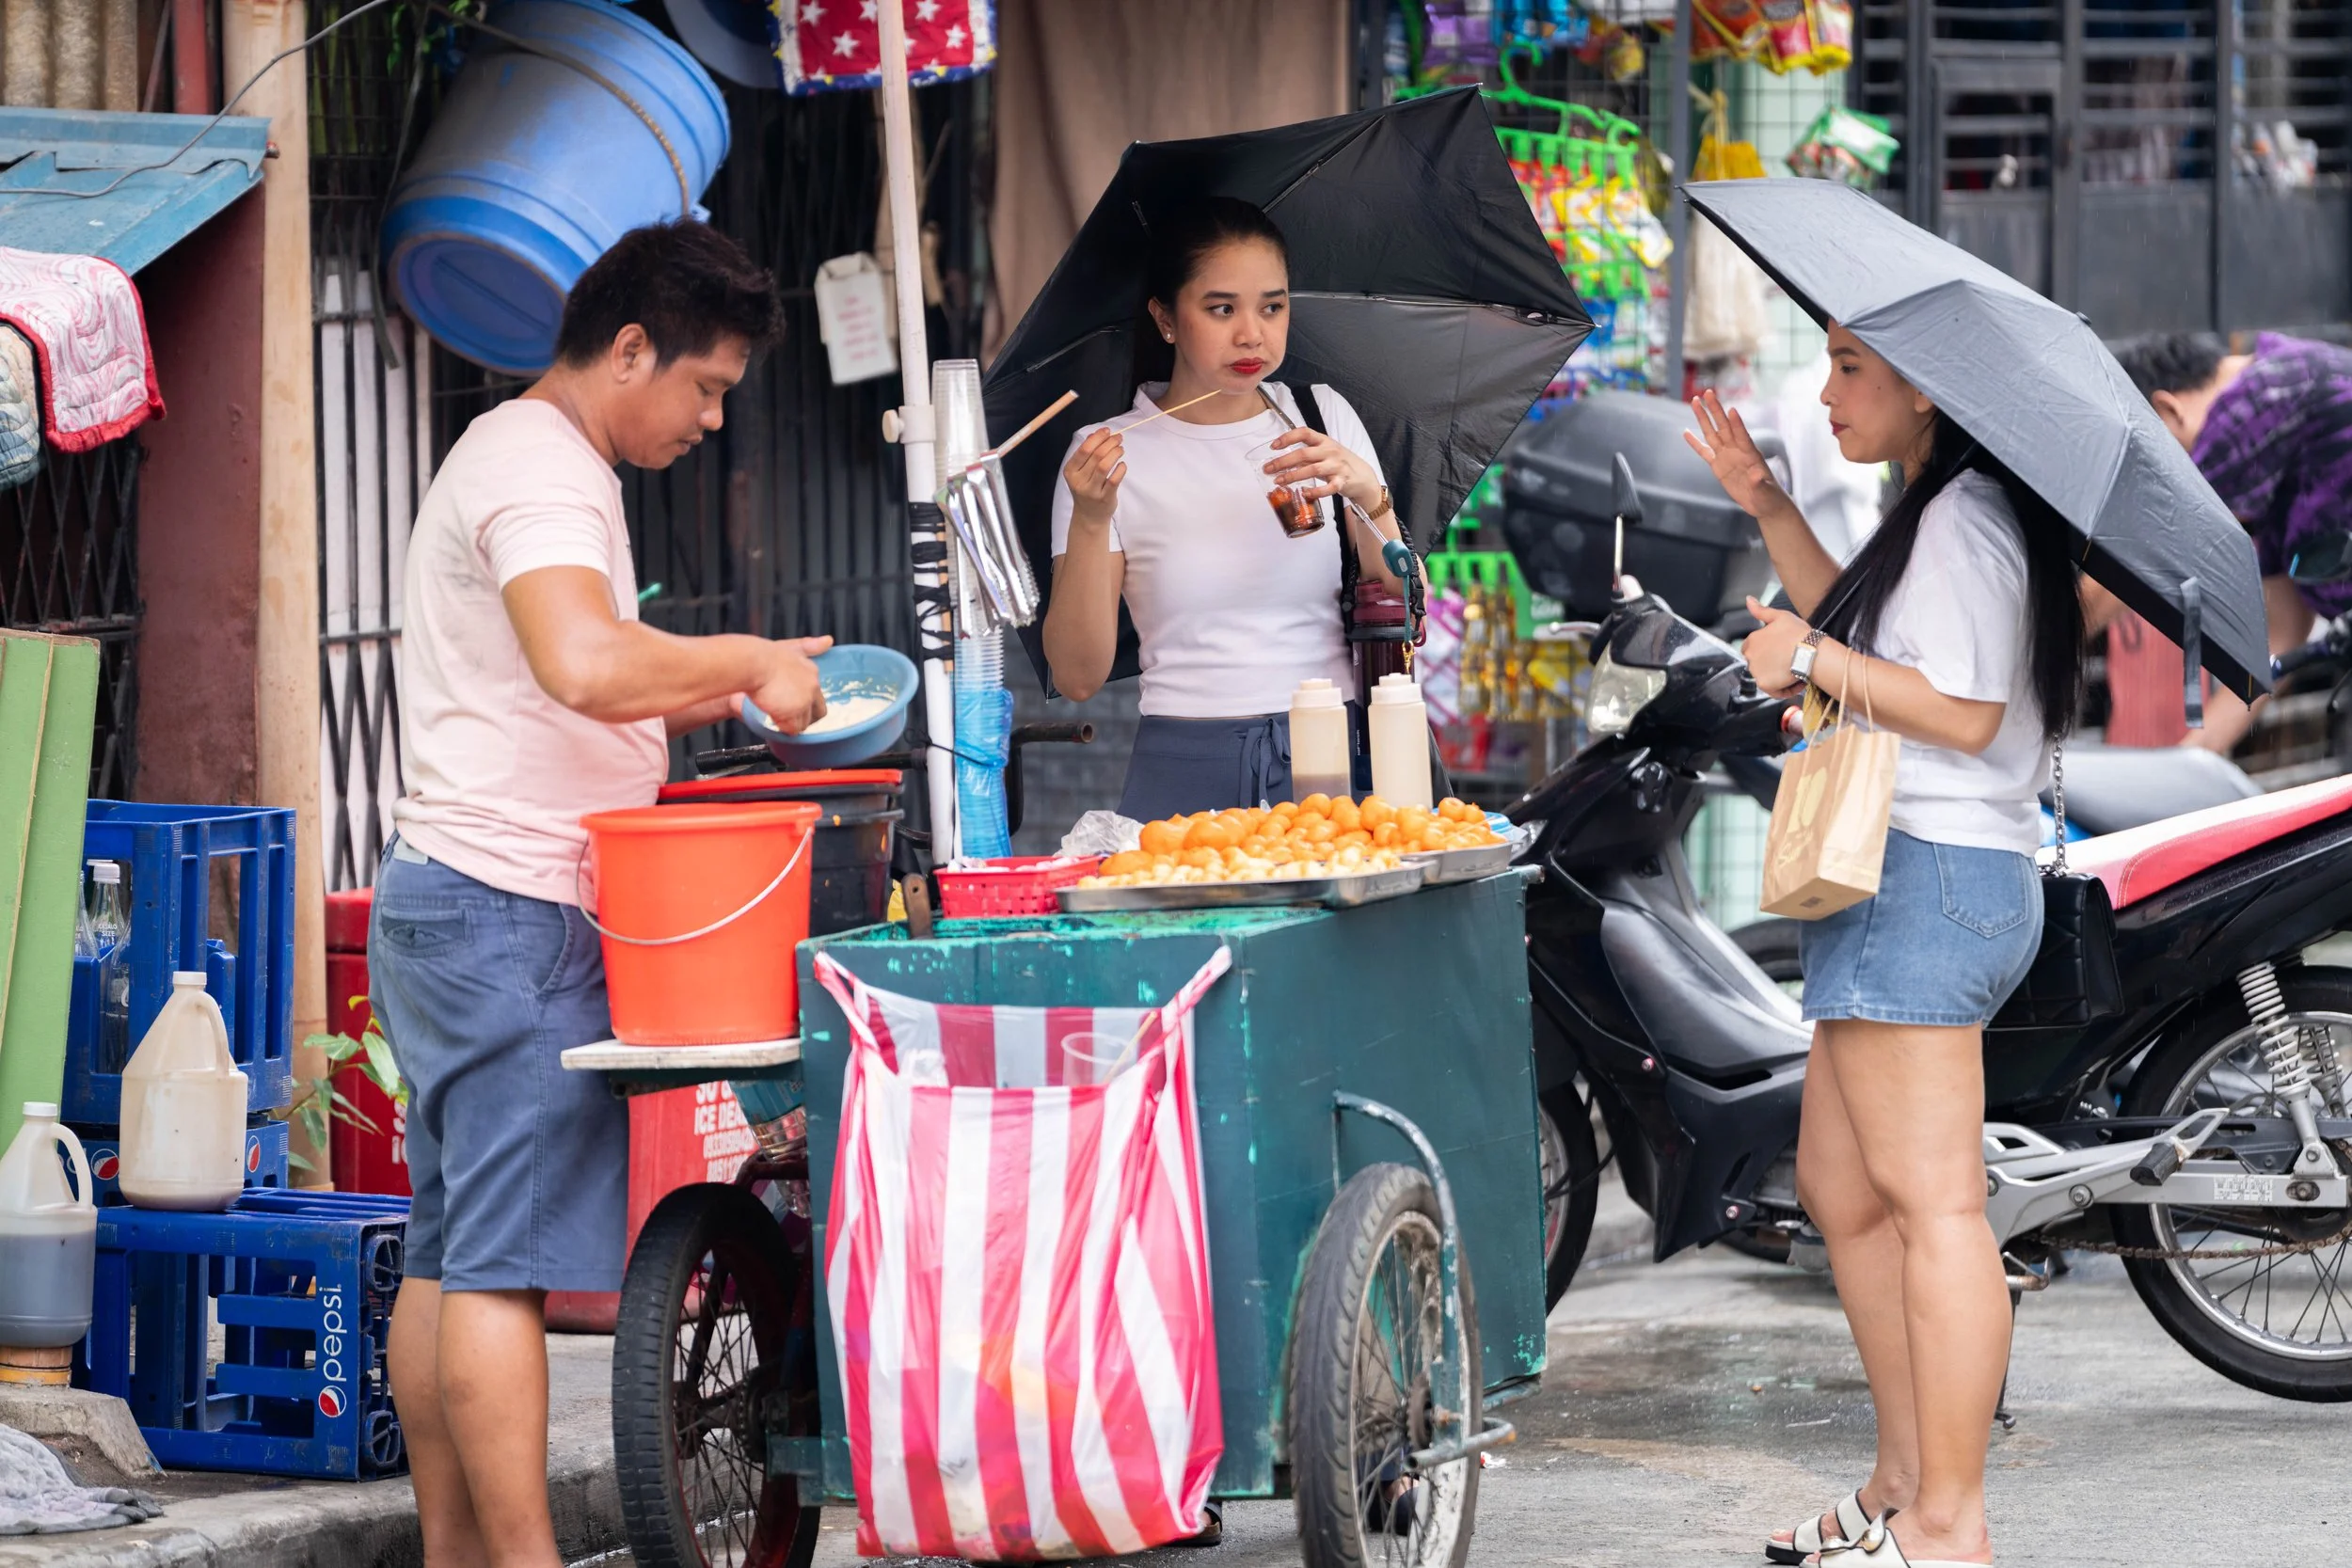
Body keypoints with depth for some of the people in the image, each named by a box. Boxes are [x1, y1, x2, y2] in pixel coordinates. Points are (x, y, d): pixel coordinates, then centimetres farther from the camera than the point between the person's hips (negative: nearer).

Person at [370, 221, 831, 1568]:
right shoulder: (542, 470, -13)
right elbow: (585, 663, -31)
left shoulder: (522, 455, 21)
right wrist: (747, 662, -17)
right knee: (506, 1264, -11)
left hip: (448, 903, 11)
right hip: (513, 913, -11)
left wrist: (726, 692, 15)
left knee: (450, 1255, 10)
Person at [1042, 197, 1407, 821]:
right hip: (1186, 770, -1)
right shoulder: (1110, 453, 5)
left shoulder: (1322, 416, 12)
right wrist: (1090, 522, -13)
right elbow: (1078, 677, -1)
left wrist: (1369, 496, -11)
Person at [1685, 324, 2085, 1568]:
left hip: (1927, 879, -12)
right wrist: (1770, 512, 22)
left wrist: (1807, 659, -14)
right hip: (1908, 878, 12)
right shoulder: (1932, 513, 18)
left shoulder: (1968, 519, -14)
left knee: (1933, 1205, -10)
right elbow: (1867, 637, 29)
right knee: (1840, 1187, 16)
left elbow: (1964, 710, -21)